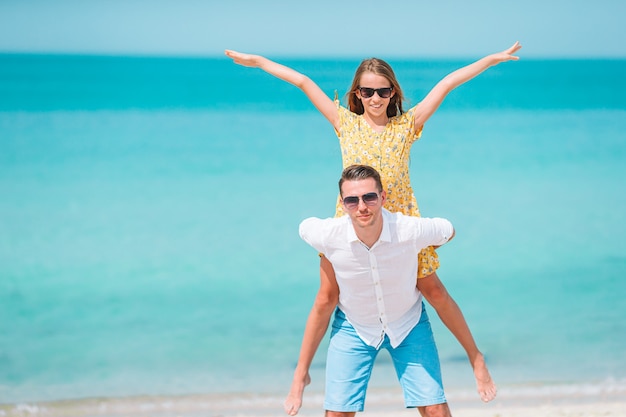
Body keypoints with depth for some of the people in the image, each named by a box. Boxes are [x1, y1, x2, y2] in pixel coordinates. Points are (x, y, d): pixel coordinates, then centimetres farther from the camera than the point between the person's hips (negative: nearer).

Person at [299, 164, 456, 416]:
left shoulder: (411, 230, -28)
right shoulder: (327, 236, -26)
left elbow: (447, 231, -4)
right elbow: (305, 227, 0)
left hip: (408, 323, 0)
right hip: (353, 326, 0)